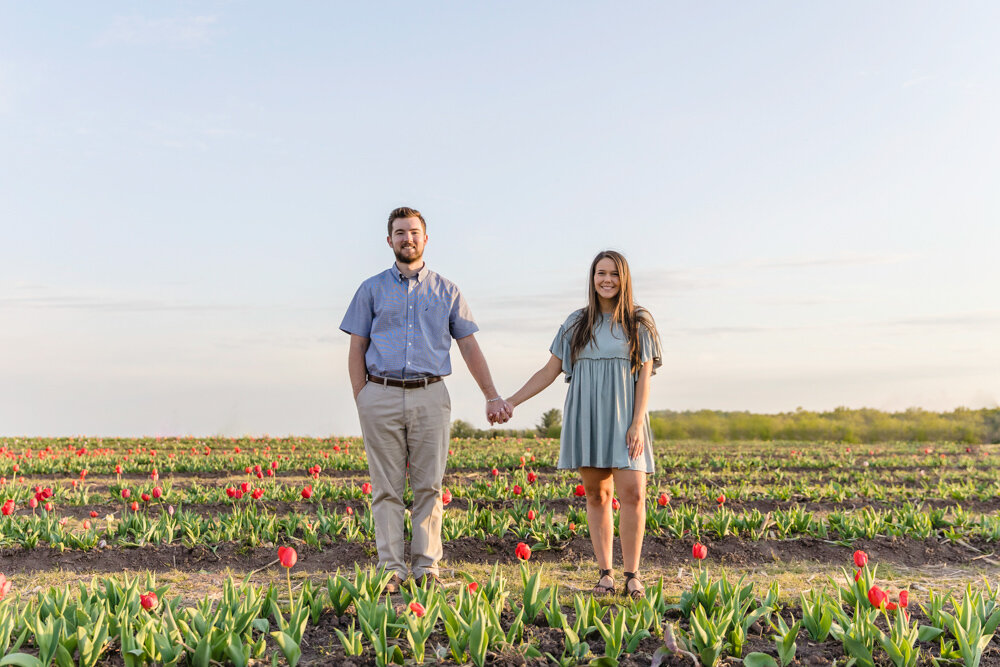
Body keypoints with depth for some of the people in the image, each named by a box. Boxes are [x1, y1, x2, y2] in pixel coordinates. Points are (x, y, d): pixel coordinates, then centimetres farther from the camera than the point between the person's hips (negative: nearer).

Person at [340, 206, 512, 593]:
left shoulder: (446, 292, 13)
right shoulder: (371, 290, 11)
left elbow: (469, 347, 12)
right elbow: (357, 348, 9)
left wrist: (492, 397, 5)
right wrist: (360, 402, 0)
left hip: (429, 397, 0)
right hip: (382, 396, 0)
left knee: (428, 486, 0)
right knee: (387, 488, 0)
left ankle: (427, 567, 7)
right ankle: (391, 570, 5)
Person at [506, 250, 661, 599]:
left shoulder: (640, 322, 5)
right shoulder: (576, 323, 10)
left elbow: (644, 377, 0)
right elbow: (549, 371, 11)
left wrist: (637, 423, -11)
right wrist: (510, 401, 4)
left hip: (623, 418, -2)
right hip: (585, 417, 2)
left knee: (632, 493, -11)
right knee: (596, 495, 4)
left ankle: (632, 574, 1)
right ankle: (605, 573, 12)